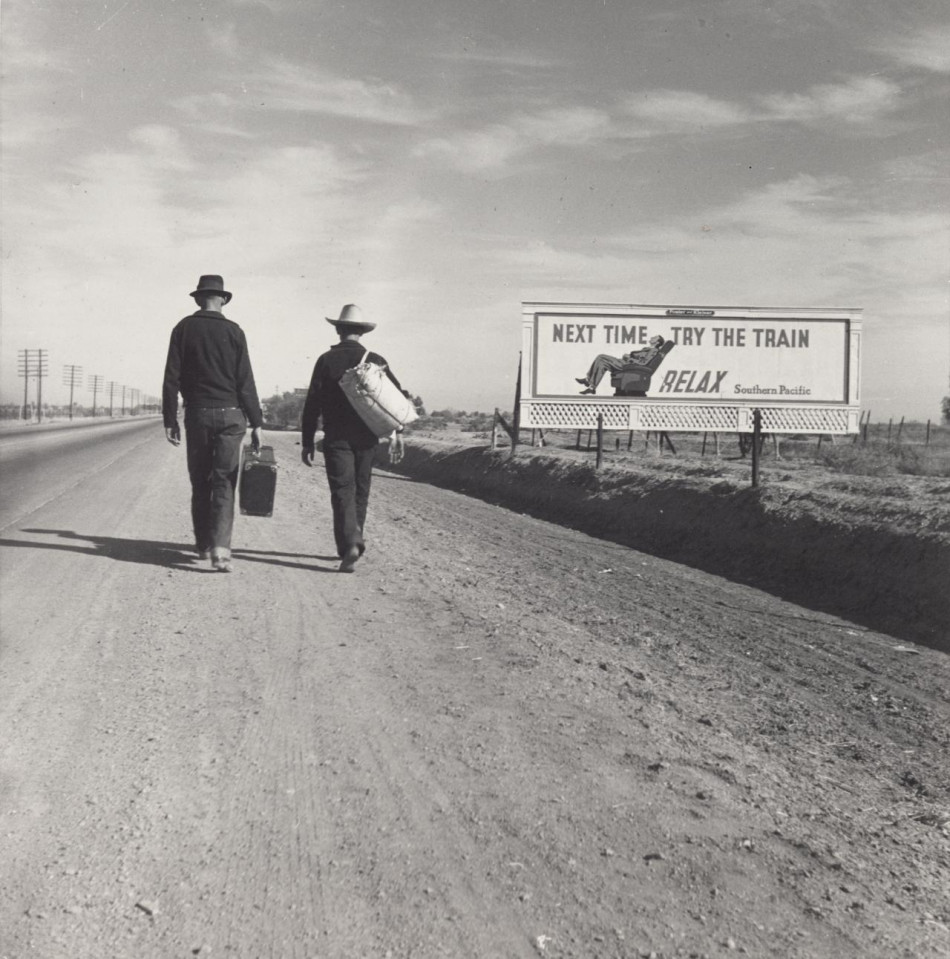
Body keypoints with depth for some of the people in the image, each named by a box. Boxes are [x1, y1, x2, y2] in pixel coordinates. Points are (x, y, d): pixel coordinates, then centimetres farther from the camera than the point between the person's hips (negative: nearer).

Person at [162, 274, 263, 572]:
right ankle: (220, 548, -13)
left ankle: (203, 545, 20)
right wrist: (256, 423, 1)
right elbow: (245, 382, -3)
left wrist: (169, 420, 4)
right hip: (230, 414, -1)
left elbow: (171, 378, 0)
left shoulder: (184, 328, 3)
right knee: (224, 483, -1)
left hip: (197, 414, 1)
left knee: (200, 483, 12)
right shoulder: (233, 330, 0)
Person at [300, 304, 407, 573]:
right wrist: (397, 434, 3)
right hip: (367, 438, 3)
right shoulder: (376, 361, 4)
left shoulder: (327, 360, -3)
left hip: (337, 438, -3)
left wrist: (307, 441, 0)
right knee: (360, 492, 16)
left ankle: (349, 544, -21)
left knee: (342, 492, -4)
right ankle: (353, 542, 26)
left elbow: (313, 403, -5)